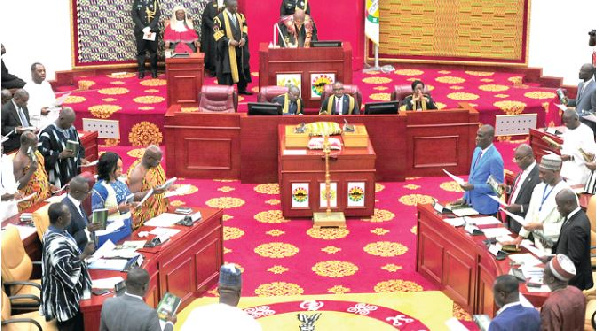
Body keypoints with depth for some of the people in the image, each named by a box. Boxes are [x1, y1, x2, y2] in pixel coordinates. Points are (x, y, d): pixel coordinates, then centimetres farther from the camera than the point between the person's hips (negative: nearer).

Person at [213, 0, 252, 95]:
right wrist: (229, 41, -23)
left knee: (242, 69, 12)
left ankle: (241, 89, 25)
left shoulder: (240, 16, 6)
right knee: (227, 69, -3)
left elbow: (244, 29, 12)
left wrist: (243, 38, -8)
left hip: (240, 48, 6)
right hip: (227, 50, -6)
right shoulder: (220, 18, -12)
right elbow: (217, 34, -13)